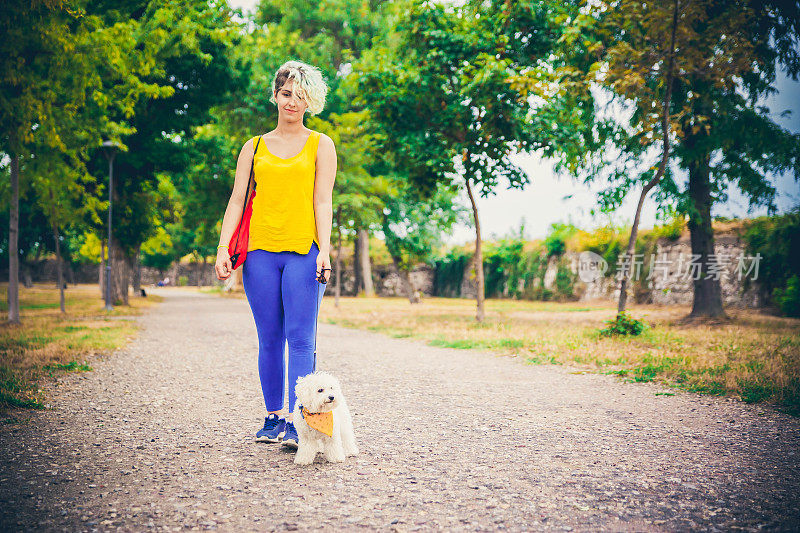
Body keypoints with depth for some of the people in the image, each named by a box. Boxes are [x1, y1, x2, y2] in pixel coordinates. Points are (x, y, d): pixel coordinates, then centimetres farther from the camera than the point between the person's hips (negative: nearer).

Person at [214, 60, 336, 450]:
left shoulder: (320, 145, 10)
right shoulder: (254, 147, 16)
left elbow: (323, 201, 1)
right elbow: (236, 200, 11)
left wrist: (324, 250, -11)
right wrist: (223, 248, -1)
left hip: (303, 250, -2)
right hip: (260, 250, 2)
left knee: (300, 338, -8)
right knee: (269, 339, 5)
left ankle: (297, 420, -7)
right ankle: (273, 415, 14)